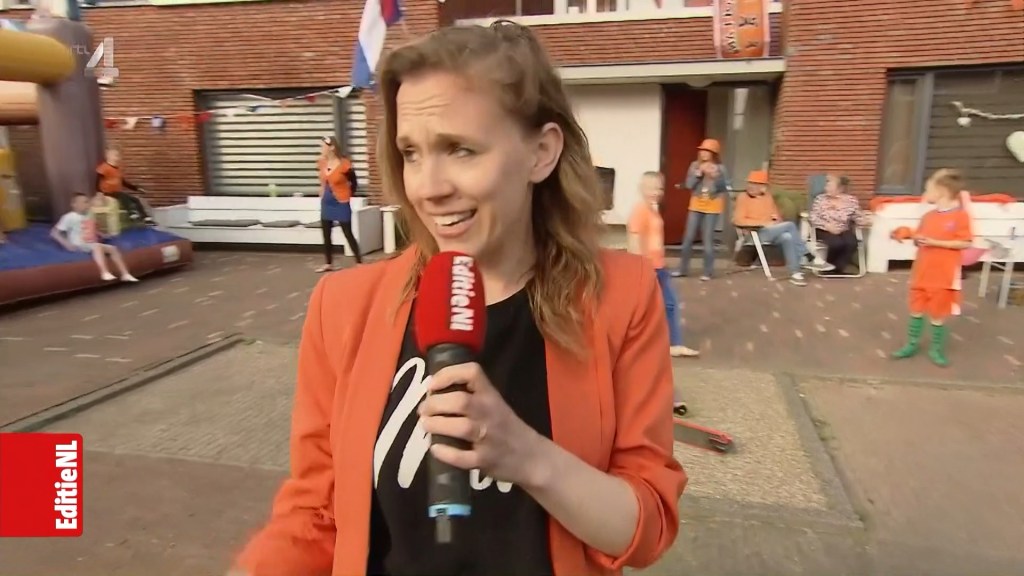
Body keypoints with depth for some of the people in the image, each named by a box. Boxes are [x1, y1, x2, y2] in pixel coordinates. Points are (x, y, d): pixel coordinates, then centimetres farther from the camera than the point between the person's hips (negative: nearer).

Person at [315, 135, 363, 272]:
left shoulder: (344, 165, -18)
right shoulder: (322, 163, 0)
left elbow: (354, 183, -4)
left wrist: (347, 196, -1)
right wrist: (322, 192, 11)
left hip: (341, 204, -6)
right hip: (326, 203, 6)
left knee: (348, 234, -3)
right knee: (326, 234, 11)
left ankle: (359, 263, 4)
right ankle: (328, 263, 23)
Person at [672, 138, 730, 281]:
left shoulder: (720, 169, -7)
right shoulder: (695, 165, 0)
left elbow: (724, 187, -13)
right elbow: (689, 185, -7)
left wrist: (715, 176, -25)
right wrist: (699, 173, -18)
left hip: (712, 207, -3)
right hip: (696, 206, 3)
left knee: (708, 239, -3)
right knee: (688, 238, 5)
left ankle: (708, 272, 6)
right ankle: (683, 269, 16)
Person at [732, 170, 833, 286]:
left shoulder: (768, 196, 16)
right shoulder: (743, 197, -1)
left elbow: (777, 215, 27)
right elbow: (738, 220, -13)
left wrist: (777, 218, 1)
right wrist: (764, 222, -17)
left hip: (774, 232, 5)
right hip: (757, 233, -5)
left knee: (787, 237, -30)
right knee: (790, 225, -26)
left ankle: (795, 273, -30)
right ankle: (809, 258, -20)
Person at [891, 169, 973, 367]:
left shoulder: (960, 215, -11)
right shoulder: (928, 216, 6)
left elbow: (965, 243, -15)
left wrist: (935, 242, -20)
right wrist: (916, 239, -8)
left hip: (944, 275, -5)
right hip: (921, 273, 5)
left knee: (938, 314, 6)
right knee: (916, 310, 12)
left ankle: (936, 349, 21)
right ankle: (912, 344, 24)